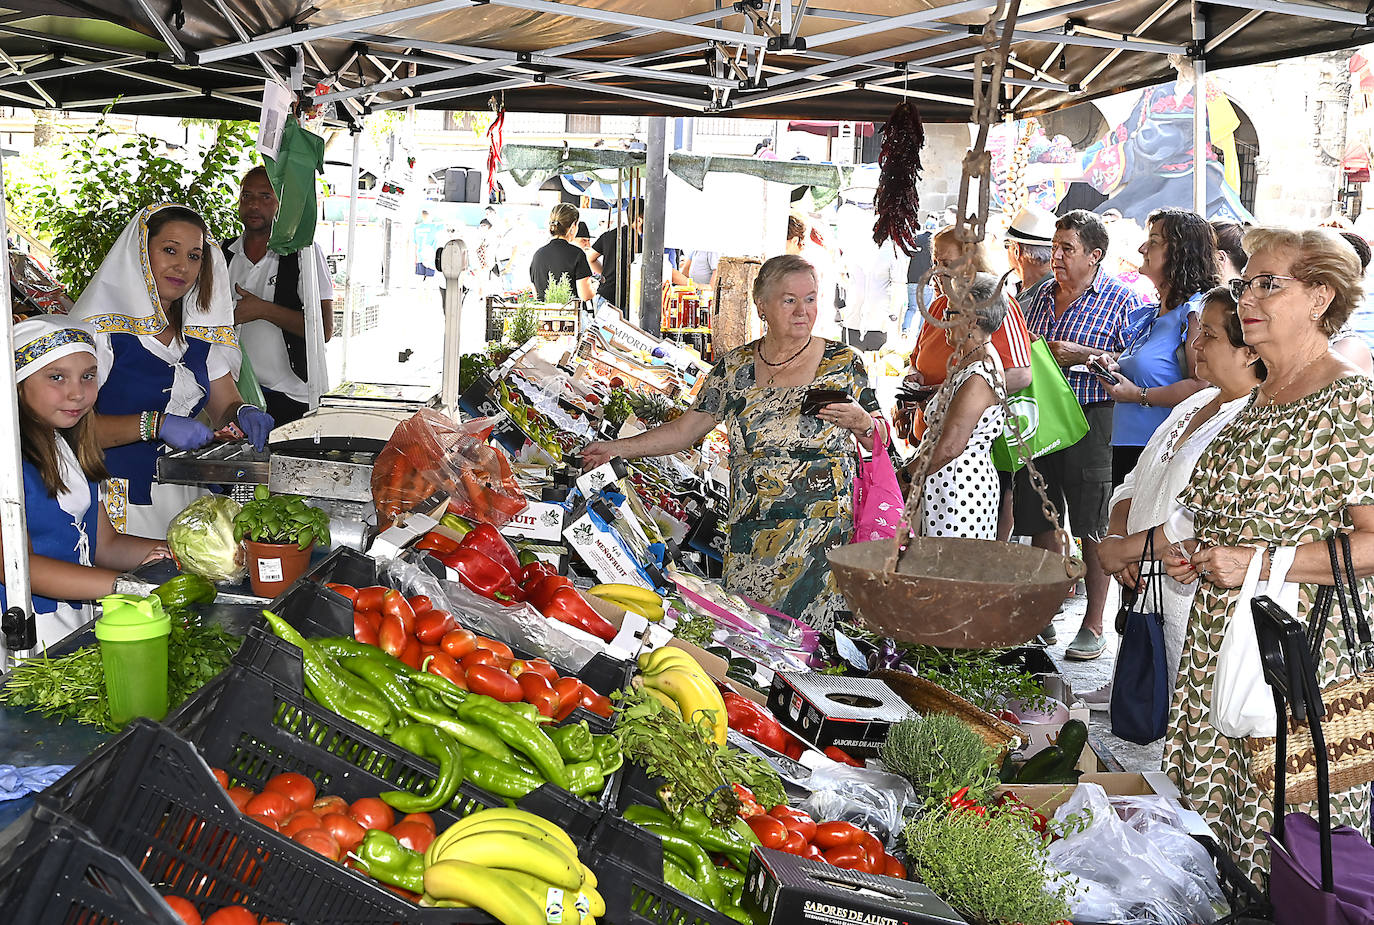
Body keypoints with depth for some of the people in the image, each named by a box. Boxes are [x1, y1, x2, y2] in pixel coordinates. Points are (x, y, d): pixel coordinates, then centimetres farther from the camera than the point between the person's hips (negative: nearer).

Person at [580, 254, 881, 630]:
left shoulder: (843, 363, 0)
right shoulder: (734, 367, 6)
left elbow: (878, 441, 7)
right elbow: (685, 430, 11)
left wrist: (861, 422, -15)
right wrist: (618, 448, 6)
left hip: (823, 532, -2)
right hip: (750, 537, 2)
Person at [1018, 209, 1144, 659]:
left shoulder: (1121, 299, -3)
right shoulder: (1044, 295, 15)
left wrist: (1085, 356, -16)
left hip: (1091, 422, -6)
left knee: (1092, 527, 0)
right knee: (1039, 520, 10)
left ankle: (1093, 624, 11)